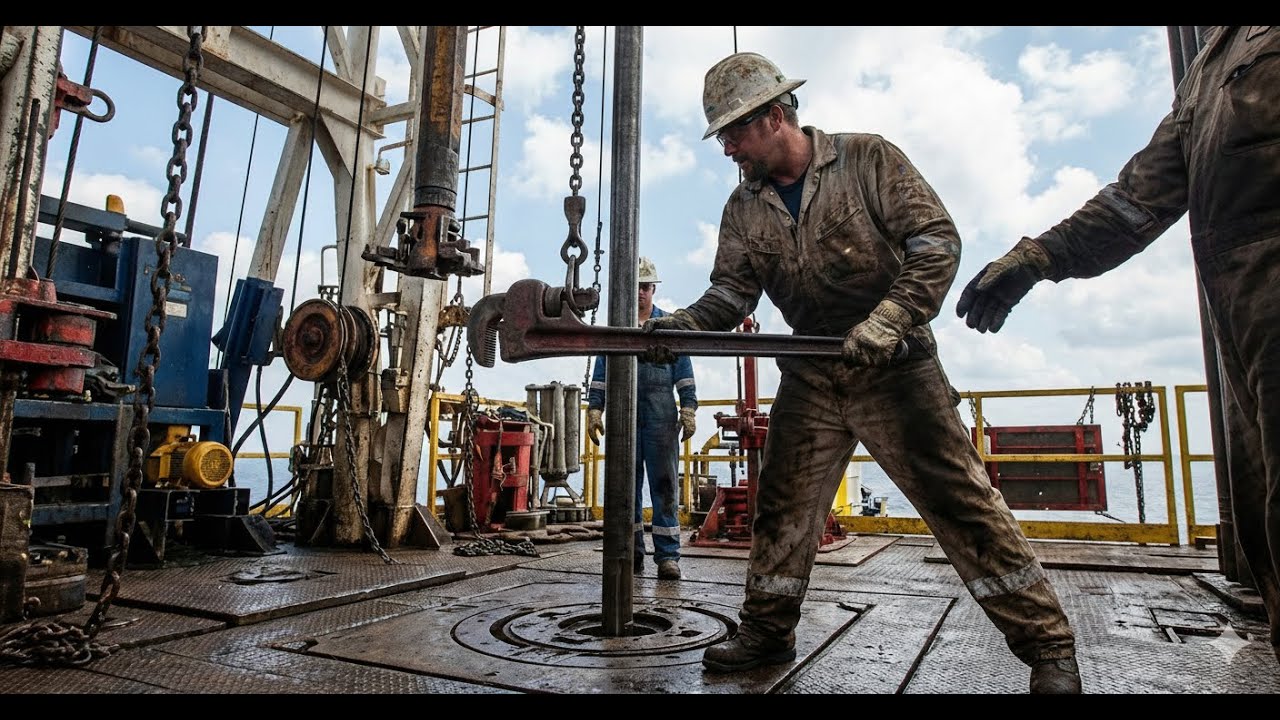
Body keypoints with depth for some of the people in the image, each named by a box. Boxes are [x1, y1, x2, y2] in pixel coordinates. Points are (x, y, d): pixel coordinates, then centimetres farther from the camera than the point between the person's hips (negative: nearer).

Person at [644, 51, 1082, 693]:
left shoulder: (867, 158, -6)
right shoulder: (742, 209, 6)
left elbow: (937, 240, -11)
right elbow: (731, 292, 4)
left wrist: (888, 319, -24)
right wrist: (685, 323, -16)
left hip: (894, 369, -4)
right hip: (810, 379, 5)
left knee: (960, 500, -5)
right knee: (782, 507, 8)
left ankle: (1047, 645, 8)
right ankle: (767, 630, 24)